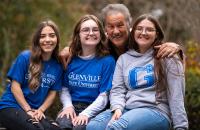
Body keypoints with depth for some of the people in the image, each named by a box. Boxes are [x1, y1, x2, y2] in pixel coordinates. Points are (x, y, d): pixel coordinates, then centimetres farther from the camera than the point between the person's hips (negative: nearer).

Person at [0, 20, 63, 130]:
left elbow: (52, 92, 8)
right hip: (10, 106, -4)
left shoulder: (57, 66, 6)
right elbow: (15, 86, -7)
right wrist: (28, 110, -11)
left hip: (36, 110, 4)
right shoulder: (25, 57, -6)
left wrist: (40, 110, -8)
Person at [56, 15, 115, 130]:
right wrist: (68, 106, -8)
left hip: (93, 109, -2)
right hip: (72, 106, 2)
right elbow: (65, 88, 12)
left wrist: (85, 113, -17)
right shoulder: (71, 59, 8)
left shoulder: (107, 61, -2)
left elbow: (104, 96, -5)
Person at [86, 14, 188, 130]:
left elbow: (176, 96, -1)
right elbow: (117, 89, 9)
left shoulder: (167, 58, 4)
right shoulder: (124, 58, 17)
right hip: (127, 109, 4)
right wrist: (118, 108, -12)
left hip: (155, 110, -4)